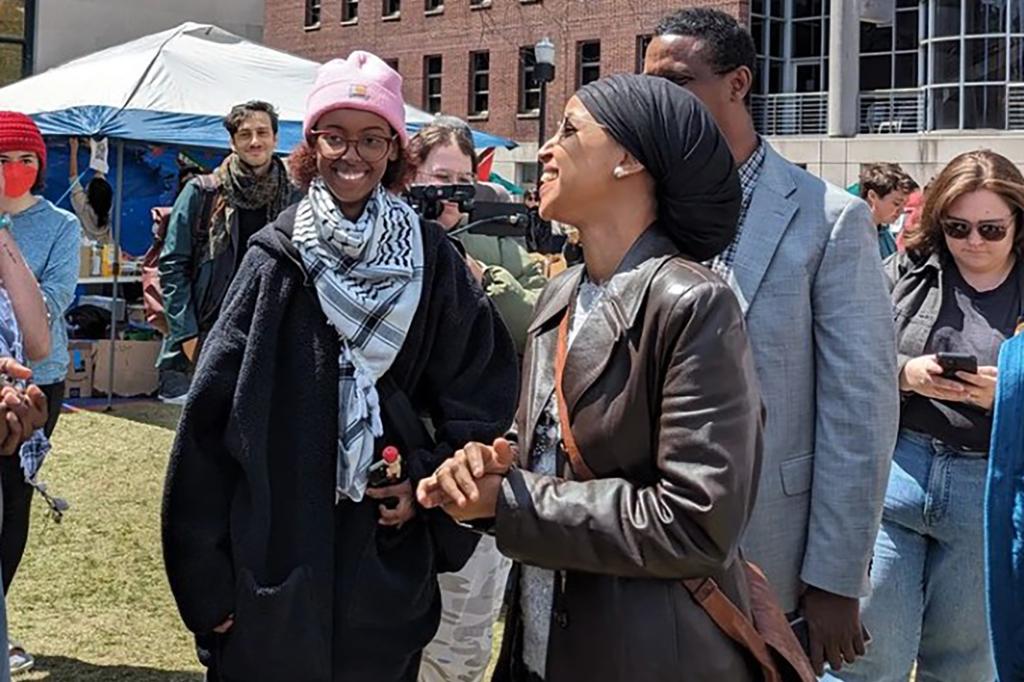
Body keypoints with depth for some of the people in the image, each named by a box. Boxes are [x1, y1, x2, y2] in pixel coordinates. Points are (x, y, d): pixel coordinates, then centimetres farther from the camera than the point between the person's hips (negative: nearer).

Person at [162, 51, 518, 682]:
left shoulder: (431, 259, -1)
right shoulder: (277, 258, -2)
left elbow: (482, 392, 4)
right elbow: (214, 416, -4)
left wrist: (430, 478, -8)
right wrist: (206, 568, -7)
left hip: (386, 563, 1)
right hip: (273, 557, 0)